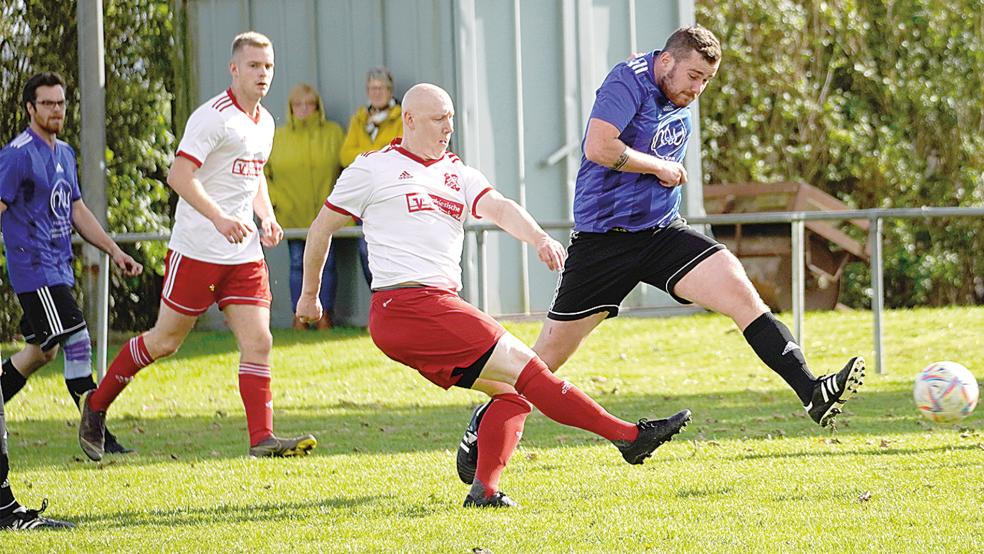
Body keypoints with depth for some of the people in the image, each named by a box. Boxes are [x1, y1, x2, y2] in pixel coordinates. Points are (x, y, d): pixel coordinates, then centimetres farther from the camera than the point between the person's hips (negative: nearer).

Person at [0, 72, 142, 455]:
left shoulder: (64, 154, 16)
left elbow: (78, 212, 22)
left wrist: (114, 251, 15)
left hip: (59, 270, 9)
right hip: (34, 269, -9)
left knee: (42, 351, 14)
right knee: (78, 342, -14)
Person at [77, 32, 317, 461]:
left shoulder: (265, 122, 13)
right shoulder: (214, 116, -13)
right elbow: (178, 176, -20)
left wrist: (266, 217, 11)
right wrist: (219, 218, -30)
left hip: (245, 254, 7)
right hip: (197, 250, -7)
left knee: (258, 341, -5)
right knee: (166, 340, 3)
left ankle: (262, 437, -7)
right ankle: (97, 405, 21)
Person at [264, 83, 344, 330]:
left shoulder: (333, 133, 4)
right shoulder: (279, 136, 6)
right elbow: (262, 171, 8)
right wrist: (276, 199, -3)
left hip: (325, 213, -1)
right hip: (294, 214, 1)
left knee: (326, 262, -1)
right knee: (298, 263, 1)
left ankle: (325, 315, 6)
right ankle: (299, 316, 5)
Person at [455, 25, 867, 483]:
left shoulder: (681, 107, 12)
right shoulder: (629, 81, -13)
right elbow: (598, 147, -27)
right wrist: (659, 167, -15)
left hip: (662, 233, 6)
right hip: (601, 237, -6)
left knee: (739, 290, -17)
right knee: (548, 357, 2)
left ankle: (813, 394, -24)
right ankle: (484, 424, 24)